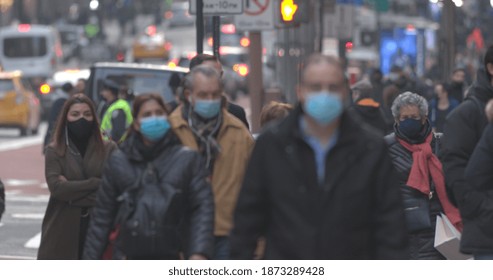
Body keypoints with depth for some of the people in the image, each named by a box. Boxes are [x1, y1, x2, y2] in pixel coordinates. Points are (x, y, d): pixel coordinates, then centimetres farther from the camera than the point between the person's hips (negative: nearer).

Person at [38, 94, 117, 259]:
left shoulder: (108, 150, 4)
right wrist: (96, 184, -13)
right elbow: (56, 187, -11)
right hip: (62, 232, 0)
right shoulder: (54, 151, 3)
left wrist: (73, 190, -12)